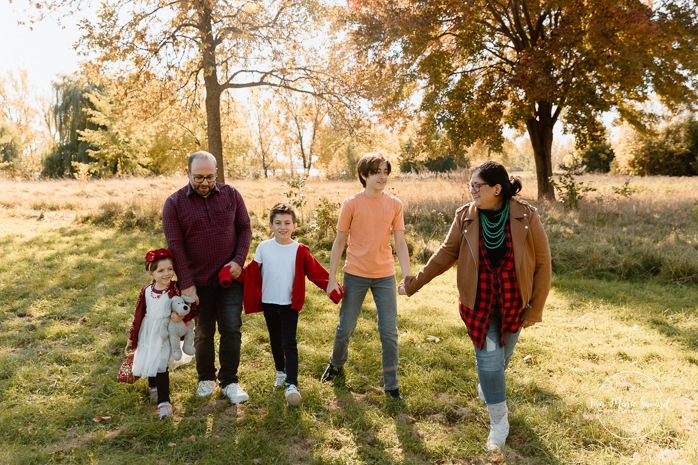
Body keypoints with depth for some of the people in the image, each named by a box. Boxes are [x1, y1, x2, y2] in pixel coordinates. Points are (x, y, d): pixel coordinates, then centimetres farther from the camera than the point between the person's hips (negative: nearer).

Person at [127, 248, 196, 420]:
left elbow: (193, 309, -8)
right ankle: (153, 388, 45)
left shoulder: (176, 290, -15)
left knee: (161, 366, -8)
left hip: (164, 334, -4)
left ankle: (163, 403, 0)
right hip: (147, 334, 4)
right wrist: (132, 337, 14)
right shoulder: (146, 291, -4)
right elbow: (138, 315, 7)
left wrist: (182, 316, -28)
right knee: (149, 363, 17)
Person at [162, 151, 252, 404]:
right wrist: (186, 284, -12)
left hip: (230, 277, 1)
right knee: (204, 333, 13)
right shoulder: (174, 203, -6)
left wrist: (239, 260, -10)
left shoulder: (231, 194, 0)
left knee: (231, 329, -1)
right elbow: (175, 246, -8)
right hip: (199, 281, -1)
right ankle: (206, 378, 32)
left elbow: (244, 229, 4)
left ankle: (229, 381, 14)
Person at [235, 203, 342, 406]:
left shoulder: (300, 250, -7)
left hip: (290, 304, -2)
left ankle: (292, 385, -6)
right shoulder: (263, 247, -2)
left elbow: (316, 273, -5)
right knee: (275, 341, 17)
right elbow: (251, 272, 1)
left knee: (289, 343, -6)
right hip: (269, 303, 3)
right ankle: (280, 371, 38)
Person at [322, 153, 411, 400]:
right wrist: (331, 278, -4)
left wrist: (407, 277, -8)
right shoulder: (352, 203, -6)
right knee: (345, 328, 11)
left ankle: (391, 384, 19)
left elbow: (400, 243, 0)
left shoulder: (395, 204, 0)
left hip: (385, 276, 1)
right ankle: (336, 364, 40)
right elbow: (339, 242, -1)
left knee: (389, 332, 4)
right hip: (355, 275, -1)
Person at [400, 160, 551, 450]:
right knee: (489, 357, -3)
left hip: (514, 303, 1)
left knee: (502, 356, 17)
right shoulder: (465, 216, -10)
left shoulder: (526, 217, -15)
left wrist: (536, 308, -6)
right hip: (479, 302, 0)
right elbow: (446, 253, -1)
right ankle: (499, 422, 17)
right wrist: (415, 283, 1)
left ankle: (488, 388, 51)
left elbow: (542, 263, -7)